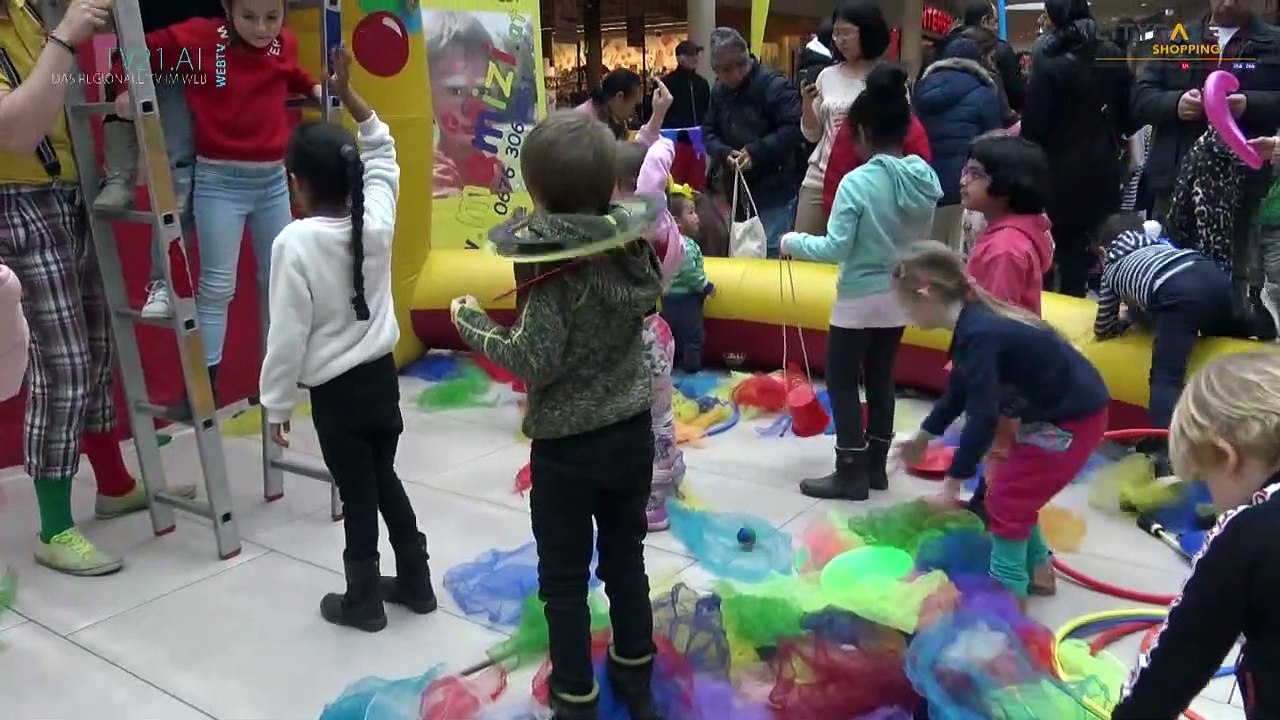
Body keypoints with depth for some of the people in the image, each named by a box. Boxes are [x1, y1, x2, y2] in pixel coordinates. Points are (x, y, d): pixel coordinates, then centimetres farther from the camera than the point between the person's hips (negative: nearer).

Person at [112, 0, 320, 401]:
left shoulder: (286, 44, 4)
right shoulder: (199, 38, -11)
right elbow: (144, 48, -2)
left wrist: (316, 89, 10)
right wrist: (125, 87, -13)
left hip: (274, 178, 5)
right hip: (220, 180, -5)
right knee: (218, 286, -2)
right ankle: (204, 381, 9)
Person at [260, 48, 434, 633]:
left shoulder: (295, 242, -19)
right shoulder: (377, 219, -5)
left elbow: (288, 334, -17)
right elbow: (383, 153, 15)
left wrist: (276, 403, -7)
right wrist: (348, 94, 14)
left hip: (336, 390, -5)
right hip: (382, 374, 5)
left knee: (357, 494, 7)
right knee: (386, 481, 20)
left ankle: (363, 601, 23)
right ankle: (415, 582, 31)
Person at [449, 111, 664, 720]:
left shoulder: (555, 270, -22)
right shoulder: (634, 242, -4)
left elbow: (532, 361, -25)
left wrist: (470, 321, -10)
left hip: (567, 448, -6)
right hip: (632, 432, 6)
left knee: (564, 582, 11)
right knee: (626, 560, 21)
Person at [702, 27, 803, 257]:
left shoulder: (774, 85, -12)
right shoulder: (719, 90, 10)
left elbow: (795, 128, -18)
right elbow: (708, 132, 12)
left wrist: (756, 151, -22)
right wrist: (724, 154, -9)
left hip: (775, 191, -7)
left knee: (770, 253, -7)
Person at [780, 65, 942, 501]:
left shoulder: (858, 182, -21)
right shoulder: (926, 179, -2)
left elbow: (834, 248, -21)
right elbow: (920, 238, 9)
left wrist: (793, 242, -6)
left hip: (859, 298, -6)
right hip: (900, 295, 7)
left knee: (842, 381, 6)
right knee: (881, 377, 16)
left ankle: (851, 473, 10)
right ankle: (876, 465, 25)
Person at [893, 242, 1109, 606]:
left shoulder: (979, 334, -28)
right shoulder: (975, 321, 3)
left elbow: (982, 416, -29)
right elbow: (959, 390, 18)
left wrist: (952, 483, -22)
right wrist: (924, 435, 30)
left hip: (1073, 419, -9)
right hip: (1061, 410, 9)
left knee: (1006, 501, -1)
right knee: (1015, 494, 19)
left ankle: (1008, 593, 11)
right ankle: (1038, 569, 35)